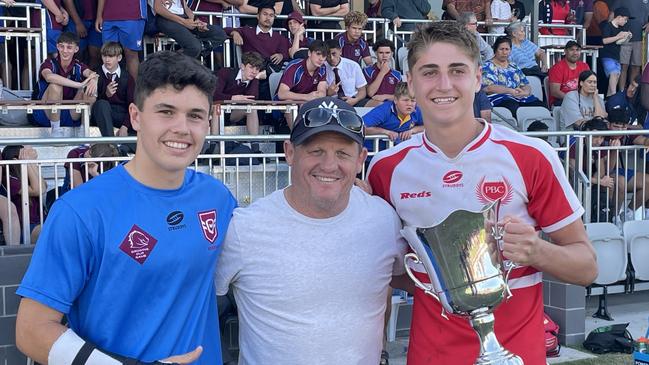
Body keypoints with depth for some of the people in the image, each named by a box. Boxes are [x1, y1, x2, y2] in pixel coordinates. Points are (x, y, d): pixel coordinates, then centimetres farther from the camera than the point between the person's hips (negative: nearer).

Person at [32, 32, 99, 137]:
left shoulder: (78, 66, -1)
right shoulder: (50, 63, -11)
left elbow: (91, 73, -22)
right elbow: (49, 77, -35)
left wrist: (94, 80, -49)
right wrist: (79, 85, -44)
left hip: (70, 116, 3)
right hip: (45, 115, -2)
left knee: (89, 89, -18)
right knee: (55, 85, -29)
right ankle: (56, 130, -19)